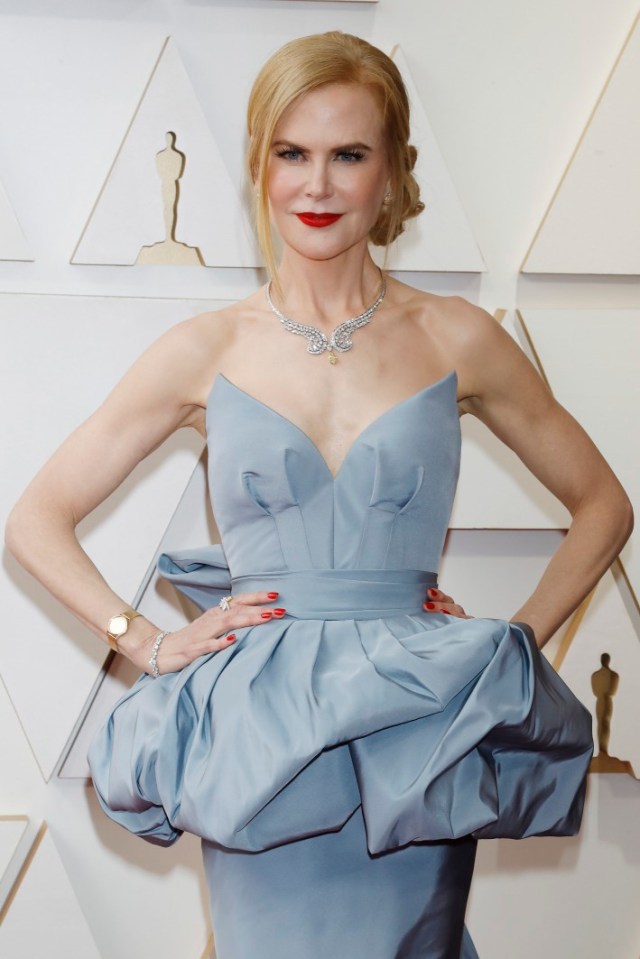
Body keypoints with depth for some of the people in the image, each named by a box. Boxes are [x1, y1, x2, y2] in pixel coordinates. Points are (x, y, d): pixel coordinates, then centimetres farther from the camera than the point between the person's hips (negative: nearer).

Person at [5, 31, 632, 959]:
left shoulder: (457, 339, 0)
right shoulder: (206, 350, 0)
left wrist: (517, 641, 2)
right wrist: (151, 645, -3)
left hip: (413, 746, 1)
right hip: (256, 742, 0)